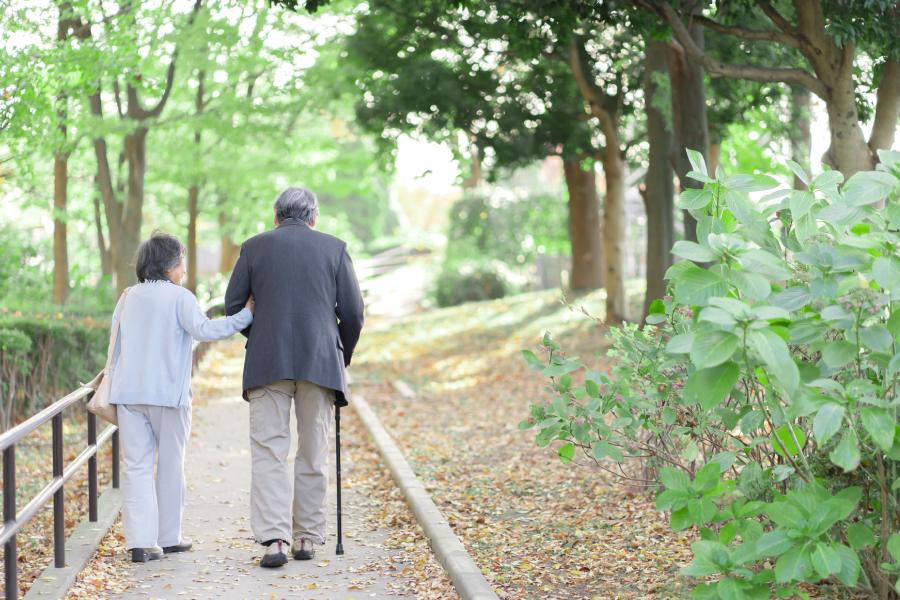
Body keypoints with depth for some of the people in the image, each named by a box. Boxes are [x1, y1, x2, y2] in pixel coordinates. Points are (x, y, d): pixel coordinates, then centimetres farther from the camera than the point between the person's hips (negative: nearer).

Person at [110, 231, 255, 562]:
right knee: (171, 465, 10)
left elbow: (115, 345, 16)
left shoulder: (128, 298, 11)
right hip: (168, 393, -4)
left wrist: (114, 382, 26)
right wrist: (245, 314, -15)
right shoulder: (179, 297, -5)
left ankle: (140, 541, -8)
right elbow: (203, 329, -19)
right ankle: (168, 537, 17)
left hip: (129, 393, 4)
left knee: (136, 465, 1)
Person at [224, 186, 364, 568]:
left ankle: (274, 539, -14)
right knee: (313, 454, 9)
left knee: (268, 453, -2)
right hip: (320, 363, 1)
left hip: (267, 363, -1)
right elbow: (353, 312, 3)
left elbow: (232, 306, 7)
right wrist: (342, 357, 18)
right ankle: (307, 538, 12)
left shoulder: (254, 247, 7)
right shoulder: (334, 248, 7)